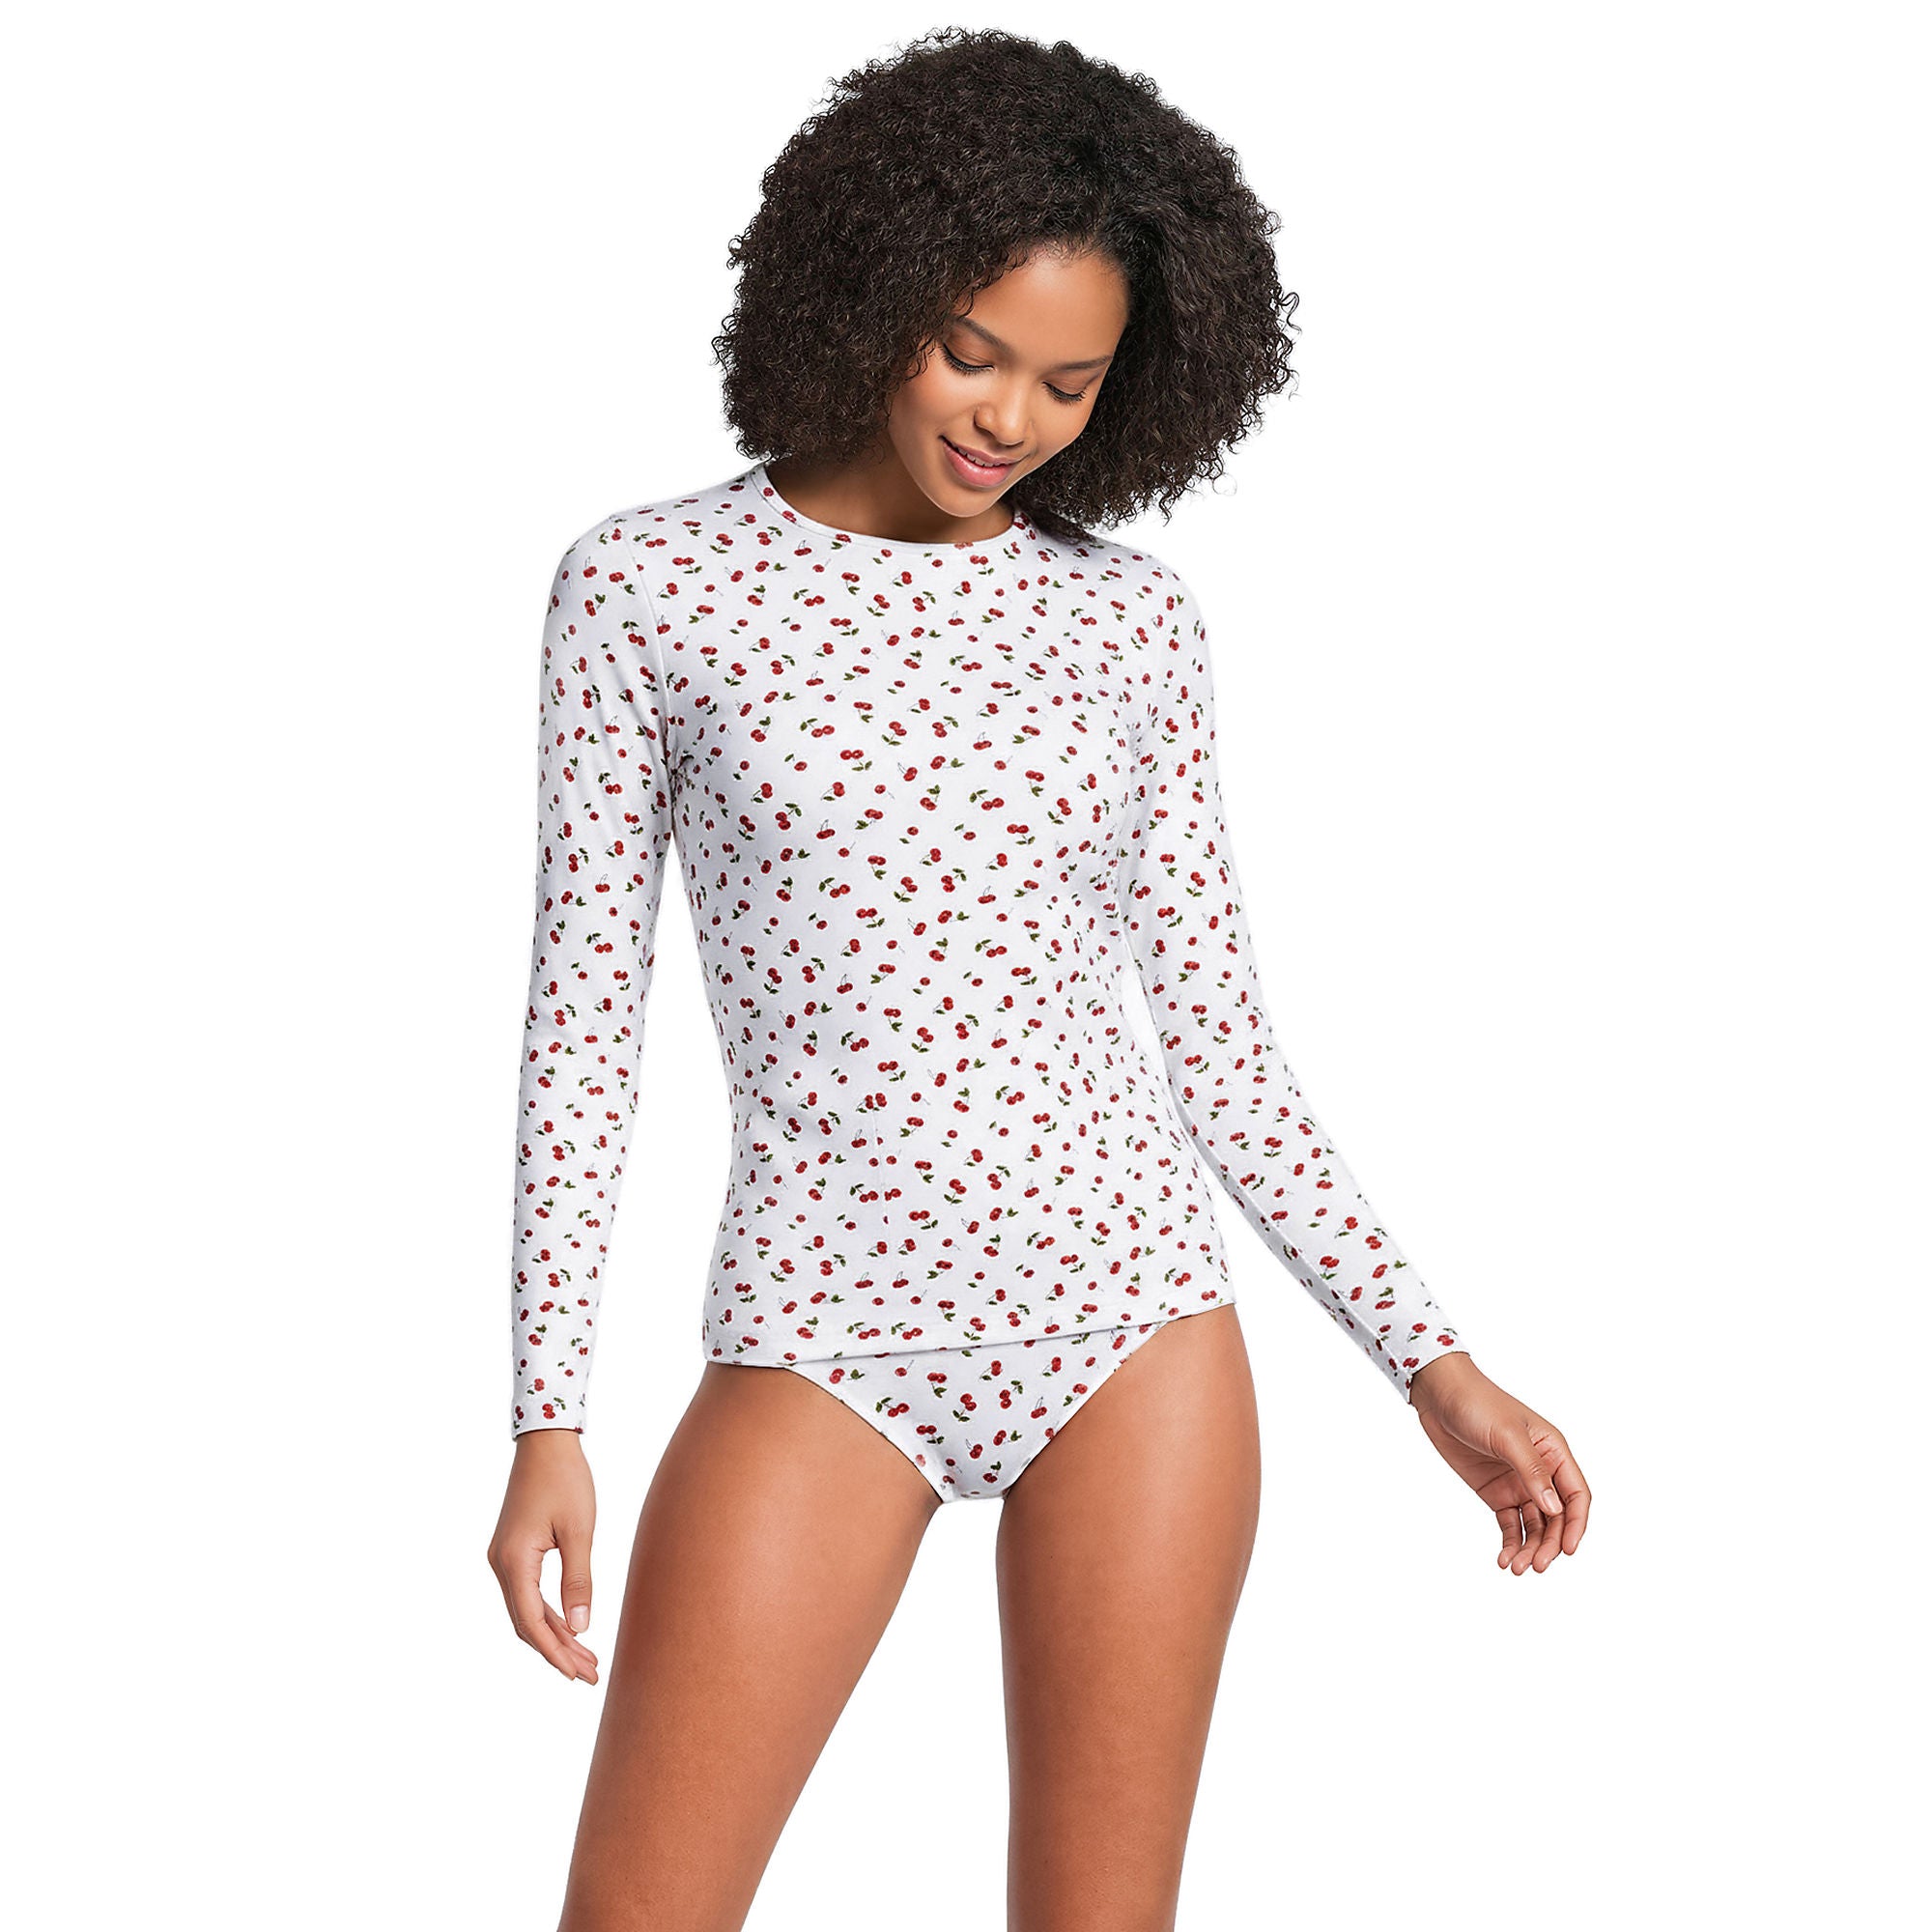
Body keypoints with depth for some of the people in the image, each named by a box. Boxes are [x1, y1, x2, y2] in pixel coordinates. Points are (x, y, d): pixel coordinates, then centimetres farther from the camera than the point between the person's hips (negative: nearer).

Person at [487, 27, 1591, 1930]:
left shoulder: (1134, 621, 5)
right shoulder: (645, 585, 0)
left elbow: (1207, 1017, 8)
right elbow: (585, 1001, 0)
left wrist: (1431, 1361, 5)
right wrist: (546, 1415, -6)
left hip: (1129, 1314, 2)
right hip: (827, 1339, -1)